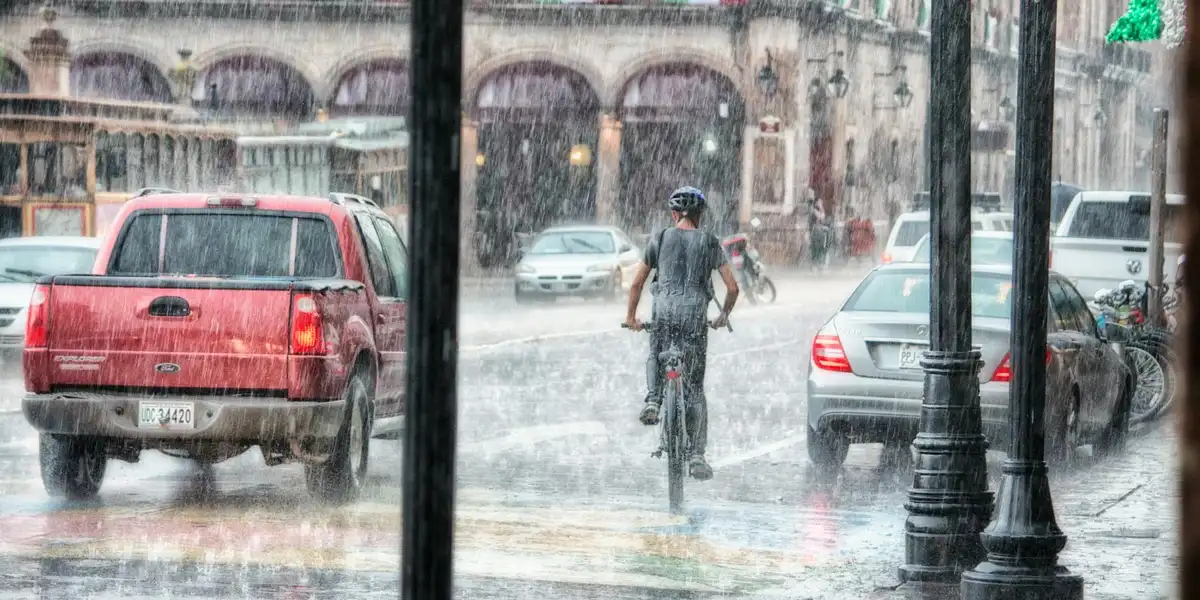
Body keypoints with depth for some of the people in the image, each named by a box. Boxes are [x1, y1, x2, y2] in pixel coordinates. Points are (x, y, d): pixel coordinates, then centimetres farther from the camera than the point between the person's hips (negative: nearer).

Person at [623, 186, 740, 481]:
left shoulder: (660, 239, 10)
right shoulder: (710, 243, 10)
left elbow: (637, 283, 13)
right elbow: (732, 287, 8)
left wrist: (631, 316, 26)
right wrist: (724, 315, 26)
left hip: (665, 309, 0)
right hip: (696, 313, 0)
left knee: (655, 357, 31)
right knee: (695, 388, 7)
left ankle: (653, 399, 1)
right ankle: (696, 454, 1)